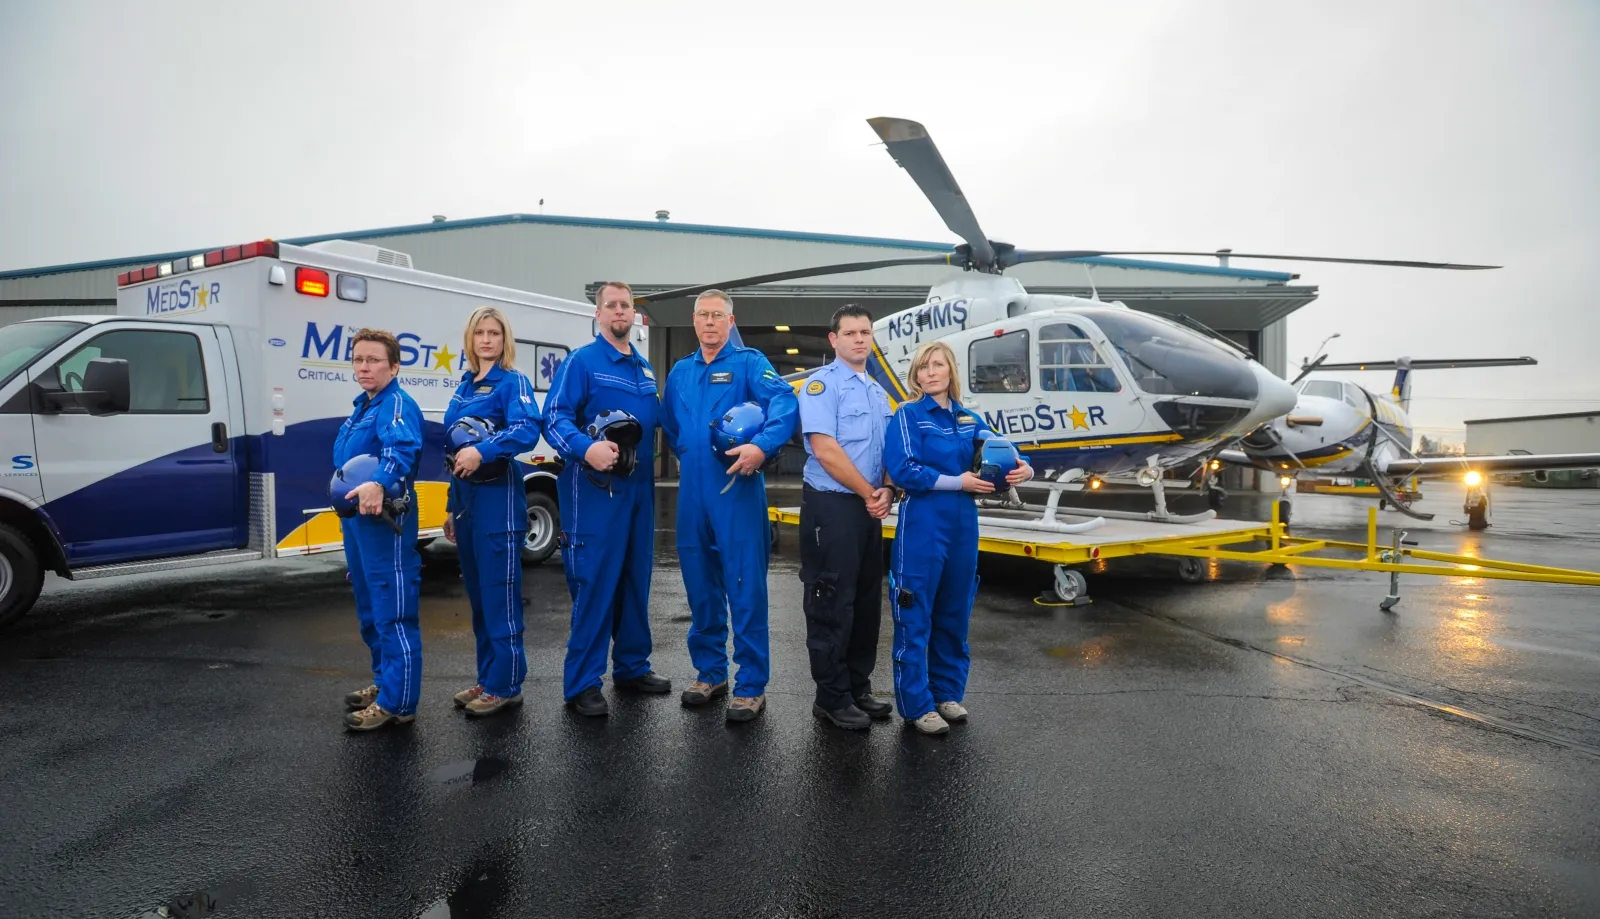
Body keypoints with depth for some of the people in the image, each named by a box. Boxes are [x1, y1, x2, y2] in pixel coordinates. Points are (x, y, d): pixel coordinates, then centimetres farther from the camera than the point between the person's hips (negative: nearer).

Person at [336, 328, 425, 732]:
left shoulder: (397, 404, -14)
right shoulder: (362, 406, 17)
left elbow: (402, 447, -34)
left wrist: (378, 484, -51)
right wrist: (348, 495, 11)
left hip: (383, 519, -11)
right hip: (356, 518, 11)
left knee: (394, 612, -5)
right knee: (370, 610, 20)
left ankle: (397, 703, 2)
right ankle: (385, 682, 35)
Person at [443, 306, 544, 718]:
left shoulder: (513, 382, -5)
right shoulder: (464, 387, 17)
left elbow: (527, 430, -24)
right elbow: (453, 450, 18)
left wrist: (482, 450, -35)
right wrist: (451, 506, 18)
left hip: (498, 497, -8)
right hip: (466, 497, 8)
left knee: (500, 594, -4)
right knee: (477, 594, 13)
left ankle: (506, 685, 6)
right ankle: (487, 679, 24)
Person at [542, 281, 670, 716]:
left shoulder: (645, 369, 16)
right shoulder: (581, 361, -4)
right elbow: (555, 419, -14)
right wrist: (587, 449, -30)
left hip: (639, 486, 7)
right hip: (595, 488, -7)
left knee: (635, 580, 13)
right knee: (594, 583, -5)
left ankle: (632, 666, 26)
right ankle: (583, 683, 5)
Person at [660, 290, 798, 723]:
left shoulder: (749, 362, -2)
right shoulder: (680, 371, 16)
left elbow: (785, 402, -19)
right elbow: (669, 427, 28)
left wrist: (761, 446, -34)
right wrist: (686, 456, 13)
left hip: (737, 491, -6)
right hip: (692, 493, 6)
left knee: (745, 588, -4)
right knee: (700, 587, 13)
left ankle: (751, 686, 5)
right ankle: (709, 671, 27)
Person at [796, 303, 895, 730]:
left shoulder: (879, 392, 16)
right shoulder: (822, 383, -8)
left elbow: (887, 452, 18)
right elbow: (824, 449, -17)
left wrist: (886, 492, -2)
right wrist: (868, 492, -11)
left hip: (869, 509, 8)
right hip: (831, 506, -8)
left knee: (867, 602, 13)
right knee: (832, 604, -1)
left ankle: (859, 687, 26)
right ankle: (832, 697, 11)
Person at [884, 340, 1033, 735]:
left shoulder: (969, 419, 12)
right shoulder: (908, 415, -4)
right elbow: (903, 469, -15)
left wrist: (1022, 468, -11)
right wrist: (957, 483, -15)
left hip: (963, 524, 6)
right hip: (923, 525, -5)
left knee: (954, 612, 13)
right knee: (916, 616, 0)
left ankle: (948, 692, 28)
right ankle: (917, 705, 10)